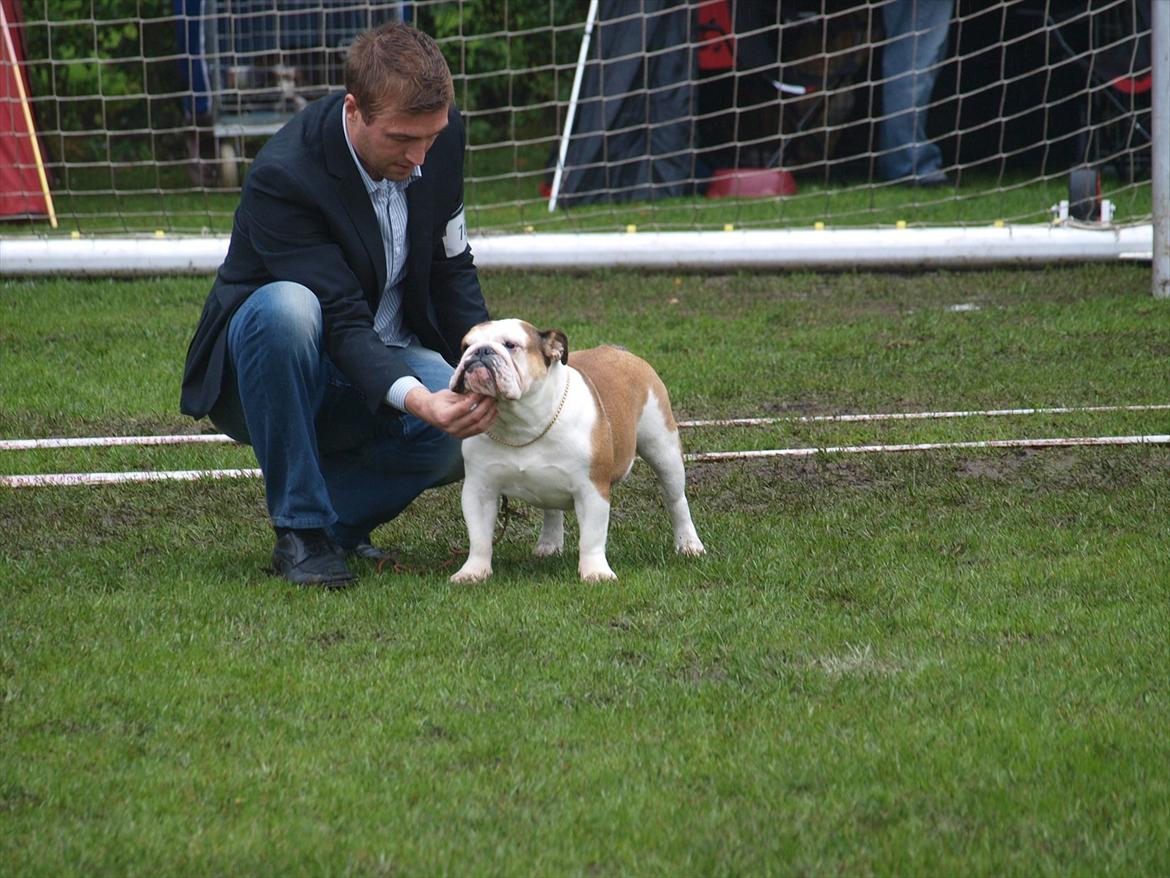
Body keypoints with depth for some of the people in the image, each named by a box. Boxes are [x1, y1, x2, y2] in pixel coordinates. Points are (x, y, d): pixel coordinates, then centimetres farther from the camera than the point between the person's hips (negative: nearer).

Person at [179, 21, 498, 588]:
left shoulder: (441, 135, -9)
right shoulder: (283, 177, -28)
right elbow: (343, 323, -33)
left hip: (388, 356, 5)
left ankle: (336, 515, 2)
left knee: (471, 432, -27)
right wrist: (415, 400, -49)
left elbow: (453, 268, 4)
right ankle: (300, 527, -25)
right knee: (285, 307, -39)